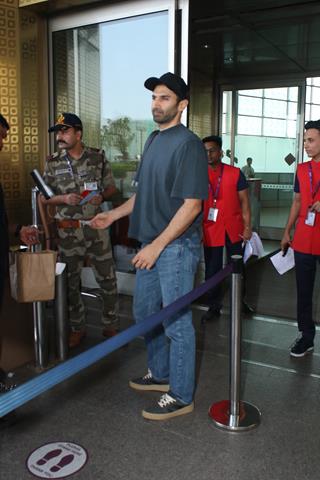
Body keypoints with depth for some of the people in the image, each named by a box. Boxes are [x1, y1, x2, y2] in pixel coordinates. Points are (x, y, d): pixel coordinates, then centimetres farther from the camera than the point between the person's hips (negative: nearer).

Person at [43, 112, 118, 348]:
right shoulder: (53, 162, 1)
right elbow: (44, 198, 4)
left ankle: (110, 325, 25)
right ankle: (77, 328, 28)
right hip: (68, 230, 1)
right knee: (71, 281, 10)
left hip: (96, 227, 0)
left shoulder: (98, 157, -1)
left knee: (107, 279, 6)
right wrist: (64, 198, -15)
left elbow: (111, 188, 7)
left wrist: (101, 196, -14)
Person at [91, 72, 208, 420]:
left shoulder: (188, 144, -14)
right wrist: (113, 215, 15)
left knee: (176, 322, 2)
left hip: (177, 246, -9)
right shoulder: (154, 139, 12)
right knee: (144, 312, 19)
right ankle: (160, 374, 39)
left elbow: (191, 205, -19)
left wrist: (157, 246, -20)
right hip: (151, 244, 9)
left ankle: (180, 395, 19)